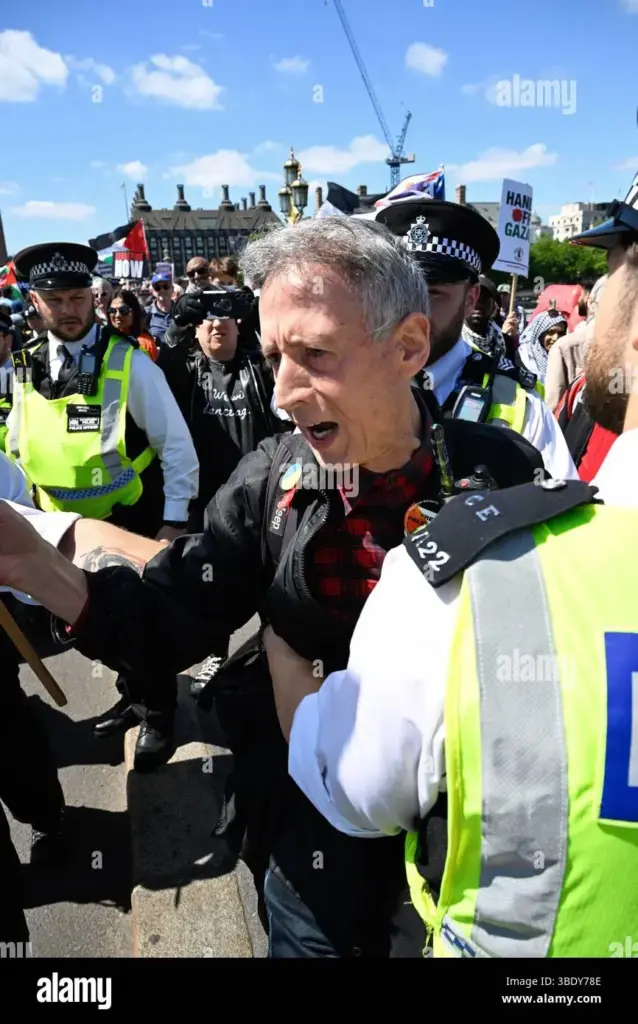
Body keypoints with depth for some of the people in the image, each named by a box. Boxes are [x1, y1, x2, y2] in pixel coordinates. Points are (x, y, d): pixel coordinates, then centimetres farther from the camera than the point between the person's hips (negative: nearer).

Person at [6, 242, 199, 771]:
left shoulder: (130, 362, -14)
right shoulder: (26, 369, 0)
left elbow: (176, 444, -12)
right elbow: (18, 448, 10)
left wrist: (174, 521, -13)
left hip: (134, 520, -5)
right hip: (68, 527, 5)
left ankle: (160, 717, 30)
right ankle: (131, 698, 44)